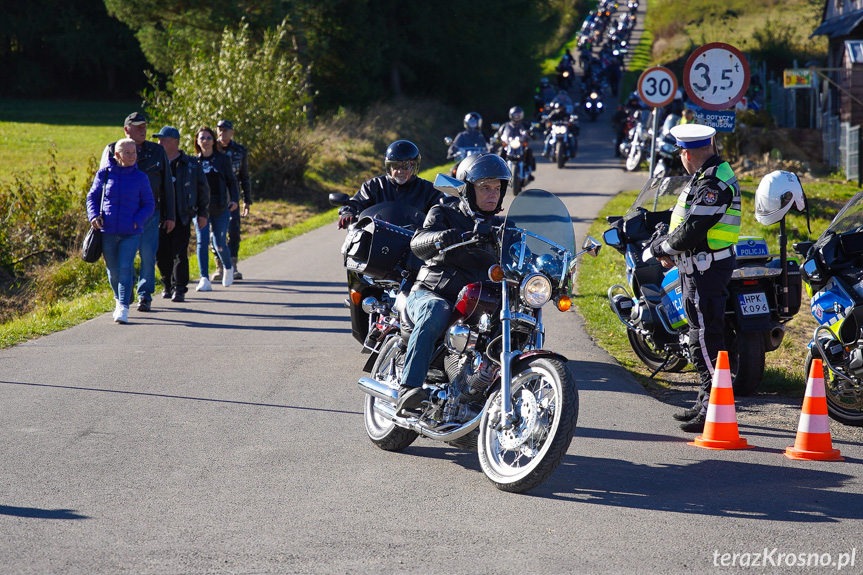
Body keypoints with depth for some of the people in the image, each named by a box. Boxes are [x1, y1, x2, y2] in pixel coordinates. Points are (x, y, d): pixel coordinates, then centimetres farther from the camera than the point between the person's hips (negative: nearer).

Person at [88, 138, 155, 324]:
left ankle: (123, 308, -11)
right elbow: (92, 197, 11)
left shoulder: (140, 178, 1)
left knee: (125, 269, -12)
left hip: (131, 233, -1)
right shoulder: (104, 174, 2)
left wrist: (137, 220, -10)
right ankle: (119, 299, 36)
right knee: (113, 271, 12)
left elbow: (149, 204, 6)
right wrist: (94, 216, -6)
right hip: (107, 232, 2)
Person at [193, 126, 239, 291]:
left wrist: (234, 200, -7)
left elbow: (231, 181, 7)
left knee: (220, 243, 2)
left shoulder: (223, 159, 5)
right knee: (202, 241, -12)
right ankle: (204, 279, -13)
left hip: (220, 208, -1)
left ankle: (228, 268, 33)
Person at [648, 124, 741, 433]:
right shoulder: (712, 174, 14)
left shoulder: (713, 182, -20)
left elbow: (692, 230, -23)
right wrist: (670, 247, 9)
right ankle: (706, 403, 27)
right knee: (702, 336, 17)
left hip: (705, 268, -11)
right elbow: (692, 220, 21)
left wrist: (660, 247, -7)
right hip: (703, 265, 11)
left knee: (705, 338, -9)